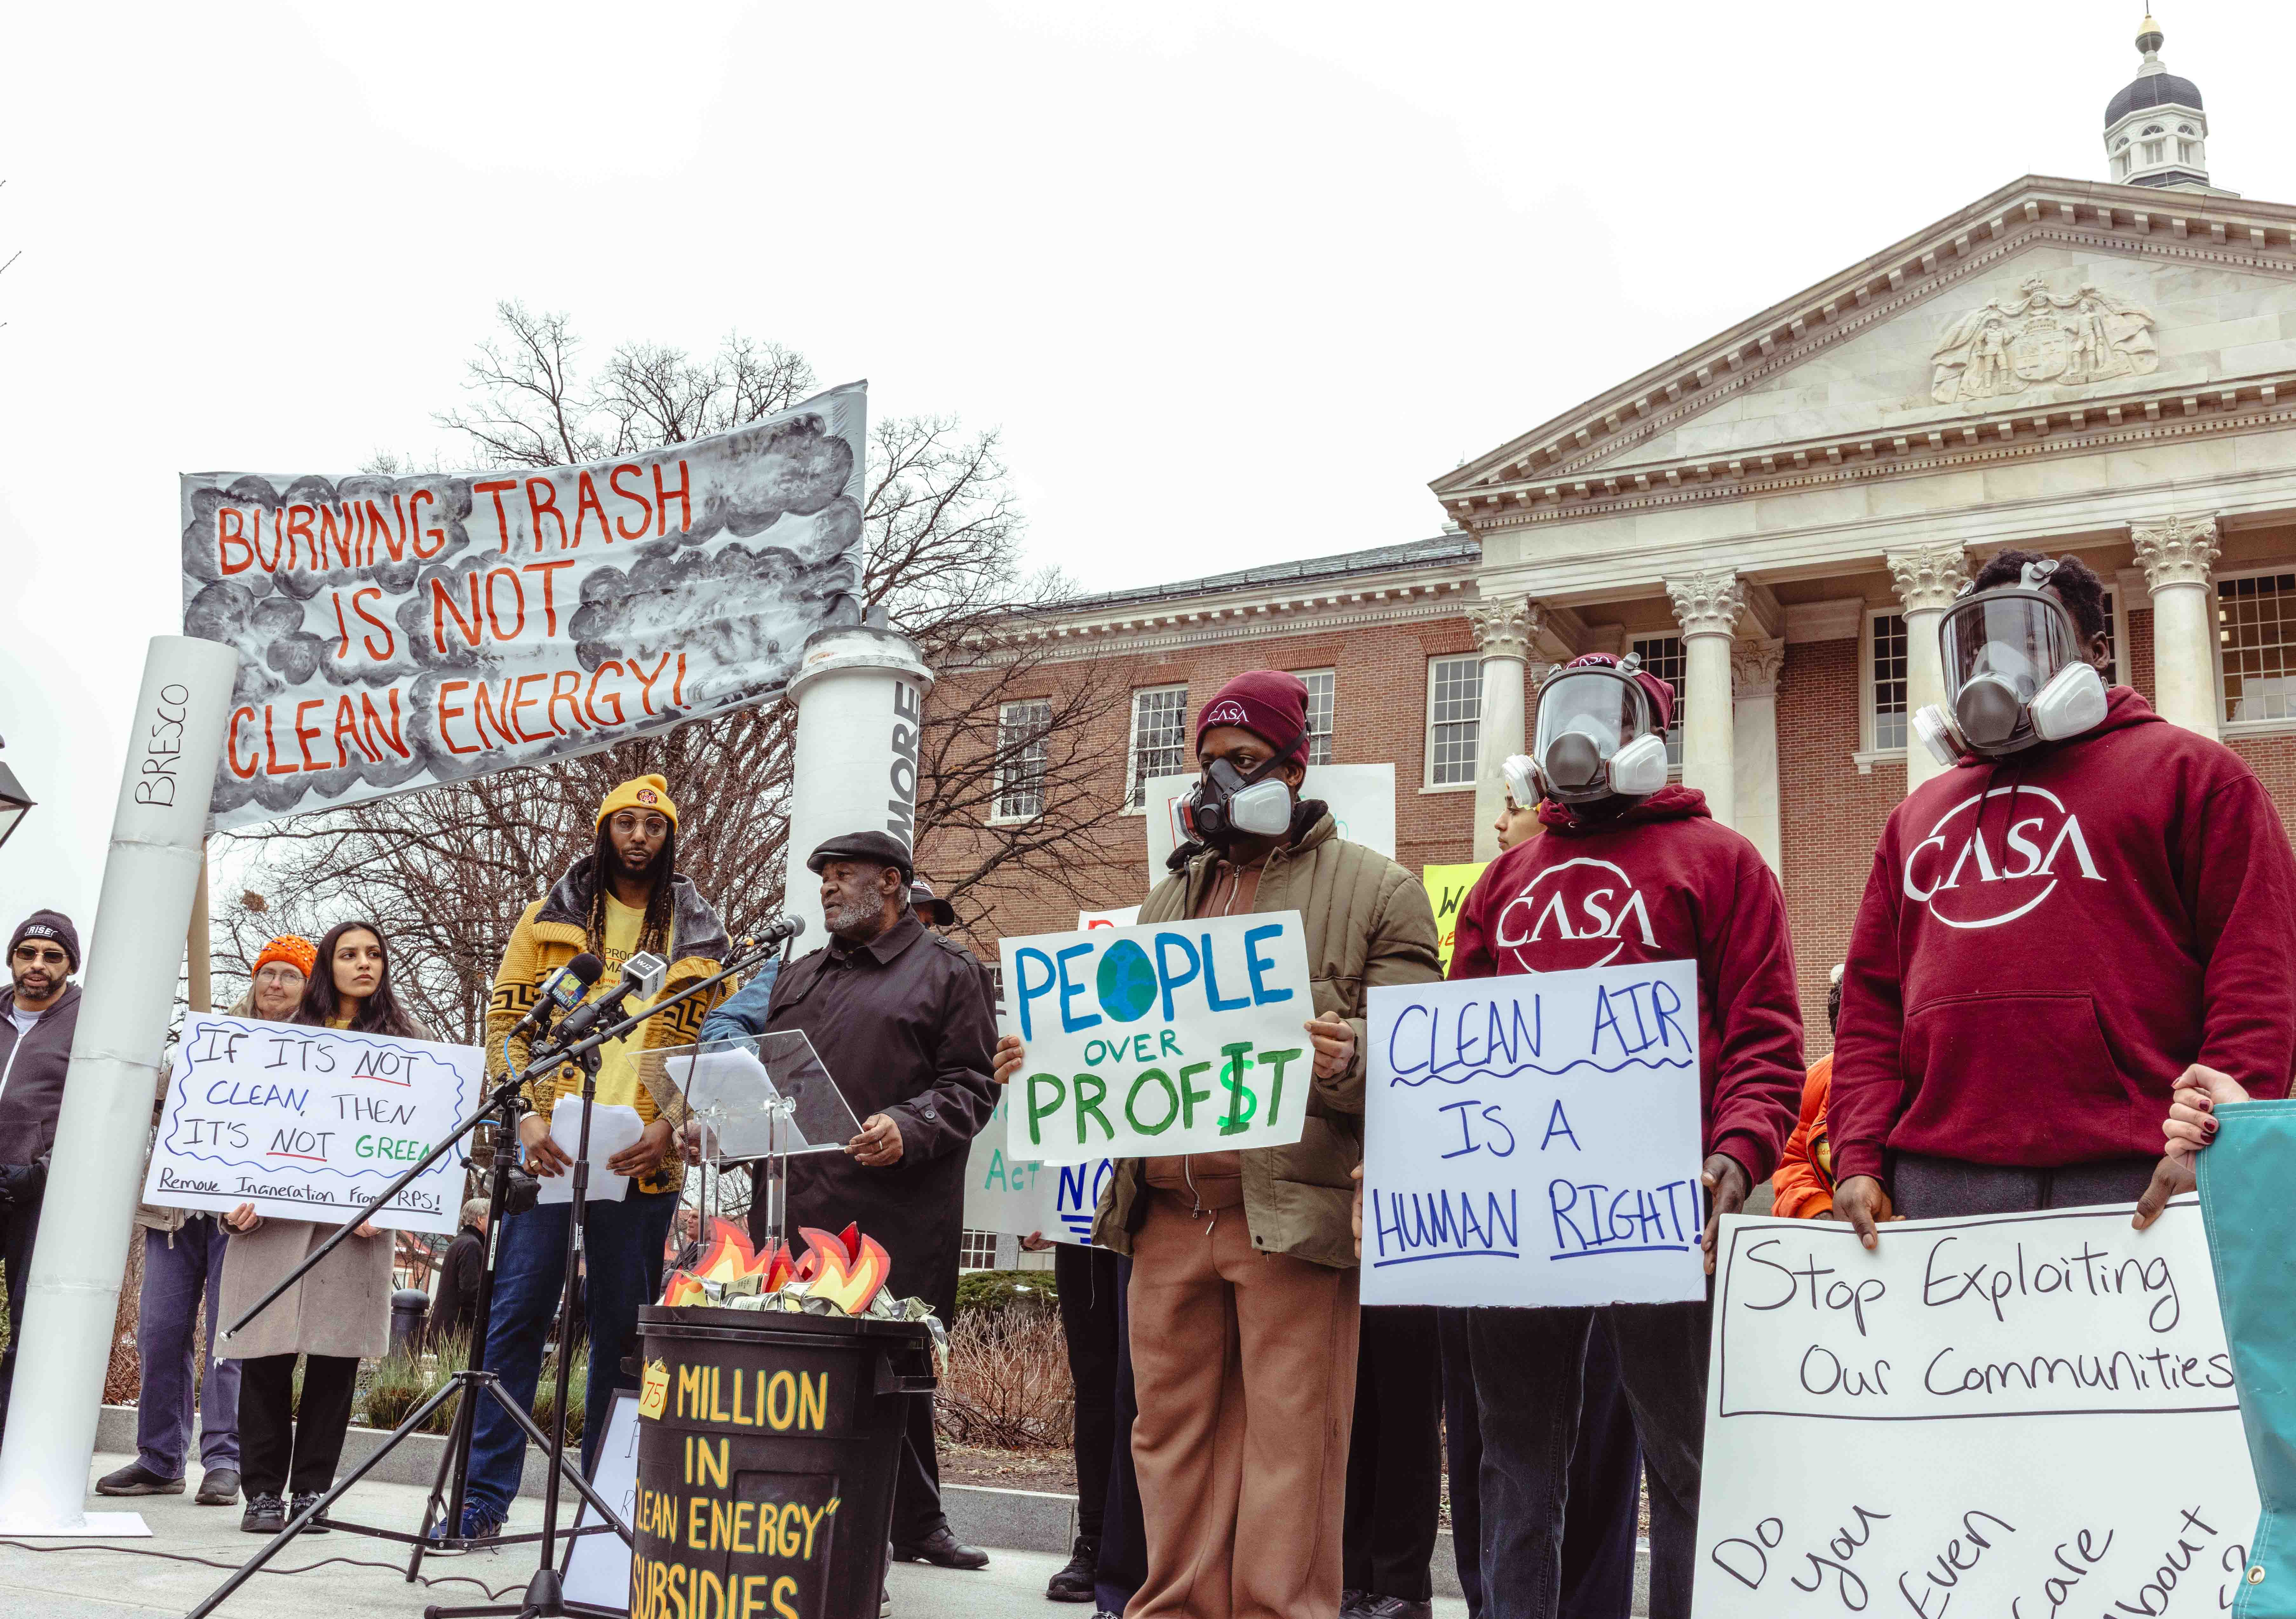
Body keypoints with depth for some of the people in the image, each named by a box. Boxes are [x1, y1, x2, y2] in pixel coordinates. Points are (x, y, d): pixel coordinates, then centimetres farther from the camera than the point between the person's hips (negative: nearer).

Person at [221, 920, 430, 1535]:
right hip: (272, 1216, 1)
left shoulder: (410, 1044, 13)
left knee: (336, 1356, -2)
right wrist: (242, 1196, -3)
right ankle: (263, 1491, 6)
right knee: (267, 1353, -2)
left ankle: (311, 1490, 6)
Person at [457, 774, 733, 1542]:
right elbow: (507, 1019, 5)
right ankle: (484, 1495, 4)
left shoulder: (700, 935, 10)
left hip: (642, 1159, 1)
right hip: (549, 1146, 0)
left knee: (623, 1327, 6)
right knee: (517, 1312, -3)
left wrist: (669, 1124, -9)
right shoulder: (551, 917, 10)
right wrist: (527, 1116, -8)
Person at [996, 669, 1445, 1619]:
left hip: (1292, 1212, -5)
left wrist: (1350, 1059, -24)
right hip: (1168, 1212, 5)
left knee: (1289, 1450, -3)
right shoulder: (1172, 899, 23)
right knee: (1172, 1435, 8)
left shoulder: (1376, 890, 6)